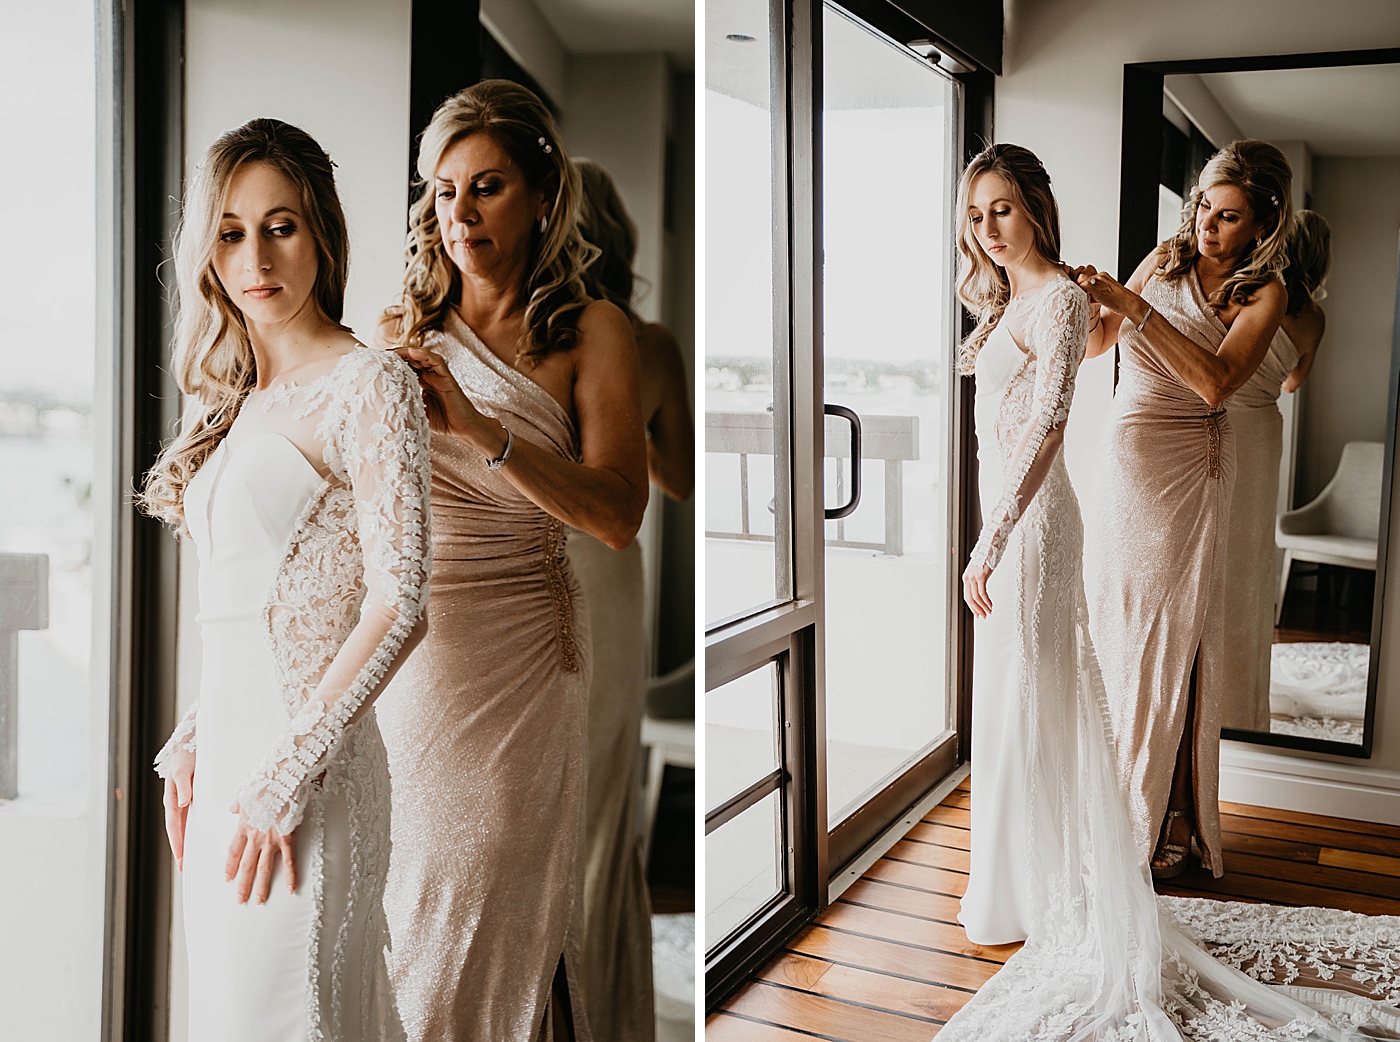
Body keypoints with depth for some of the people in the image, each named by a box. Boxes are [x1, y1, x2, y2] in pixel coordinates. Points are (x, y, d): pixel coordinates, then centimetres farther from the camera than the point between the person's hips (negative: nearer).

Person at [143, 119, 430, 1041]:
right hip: (231, 746, 8)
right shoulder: (240, 399, 13)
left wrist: (284, 776, -18)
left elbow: (400, 605, -17)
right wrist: (193, 740, 11)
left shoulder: (370, 386, -11)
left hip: (307, 764, -8)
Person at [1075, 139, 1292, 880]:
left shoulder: (1263, 292, -6)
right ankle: (1112, 800, 23)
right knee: (1111, 631, 8)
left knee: (1171, 643, 0)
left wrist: (1135, 307, -26)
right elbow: (1096, 343, 14)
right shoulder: (1167, 259, 7)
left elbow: (1216, 381, -22)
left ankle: (1170, 821, 15)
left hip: (1184, 477, -4)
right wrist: (1087, 301, -8)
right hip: (1121, 463, 4)